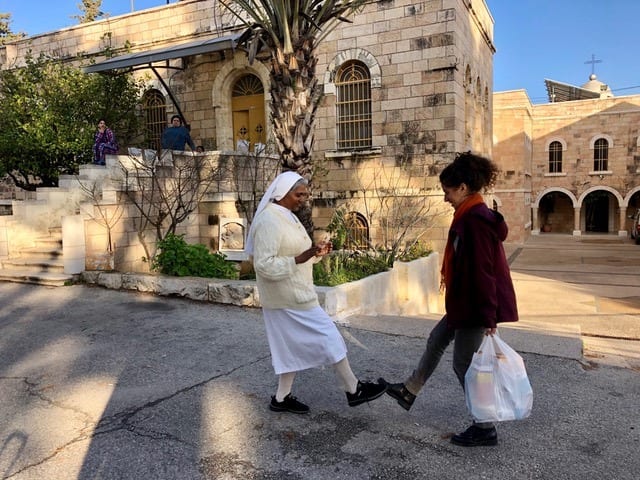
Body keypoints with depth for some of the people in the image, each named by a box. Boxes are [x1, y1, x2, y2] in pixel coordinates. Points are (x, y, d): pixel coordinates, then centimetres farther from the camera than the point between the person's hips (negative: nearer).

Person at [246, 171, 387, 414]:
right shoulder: (269, 221, -20)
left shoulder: (287, 217, 12)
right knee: (328, 337, -2)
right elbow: (264, 264, -24)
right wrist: (301, 258, -31)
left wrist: (315, 251, 3)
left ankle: (282, 398, 26)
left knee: (294, 345, 15)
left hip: (294, 295, 10)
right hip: (290, 297, -10)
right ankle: (353, 390, 12)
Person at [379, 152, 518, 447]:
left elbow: (482, 271, -24)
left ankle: (485, 429, 18)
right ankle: (409, 392, 39)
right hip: (464, 302, 10)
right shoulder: (471, 216, 9)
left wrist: (488, 316, -23)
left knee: (464, 364, 3)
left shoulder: (475, 220, -22)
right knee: (437, 340, 21)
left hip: (474, 306, -10)